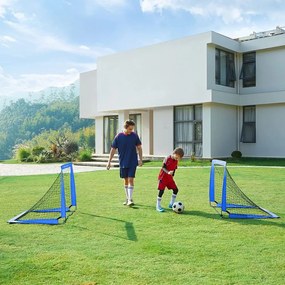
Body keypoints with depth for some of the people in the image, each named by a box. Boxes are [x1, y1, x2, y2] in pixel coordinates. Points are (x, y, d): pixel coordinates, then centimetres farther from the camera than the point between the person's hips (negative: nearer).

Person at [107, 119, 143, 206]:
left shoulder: (134, 136, -4)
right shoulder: (118, 137, -6)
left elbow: (139, 147, 6)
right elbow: (113, 149, -2)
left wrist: (140, 159, 3)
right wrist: (109, 162, -4)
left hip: (132, 162, -1)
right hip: (123, 162, 1)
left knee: (130, 179, -9)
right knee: (125, 180, 11)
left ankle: (130, 199, -7)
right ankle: (127, 198, 23)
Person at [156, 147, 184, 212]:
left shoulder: (176, 161, 5)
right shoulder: (167, 159, -17)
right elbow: (163, 167, -20)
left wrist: (172, 176, 12)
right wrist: (168, 172, -35)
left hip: (170, 178, 7)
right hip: (163, 177, -7)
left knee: (175, 189, 5)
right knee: (161, 190, -9)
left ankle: (171, 204, 18)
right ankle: (158, 206, 0)